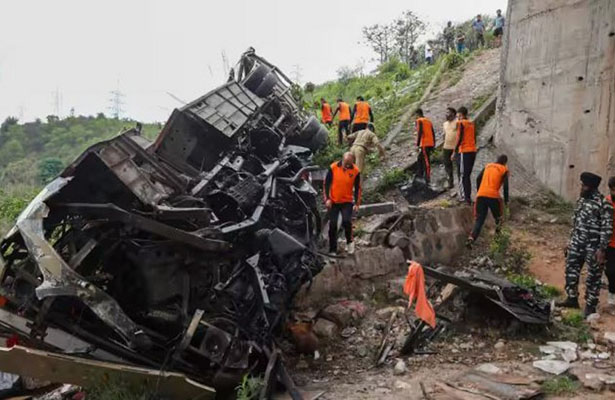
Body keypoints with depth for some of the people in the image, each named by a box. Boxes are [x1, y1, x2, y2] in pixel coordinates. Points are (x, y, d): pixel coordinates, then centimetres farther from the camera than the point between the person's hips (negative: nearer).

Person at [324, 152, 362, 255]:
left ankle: (349, 241, 10)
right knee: (332, 225, 3)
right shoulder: (333, 167, -9)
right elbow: (326, 183, -1)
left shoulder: (356, 171, -6)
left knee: (346, 221, -18)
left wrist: (357, 203, -4)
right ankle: (332, 250, 15)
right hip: (333, 202, 1)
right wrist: (327, 198, -6)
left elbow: (357, 188, 1)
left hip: (347, 202, 0)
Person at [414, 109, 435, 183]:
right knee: (419, 159, 17)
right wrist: (433, 145, 20)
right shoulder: (429, 121, 18)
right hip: (431, 144, 8)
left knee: (426, 161, -7)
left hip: (424, 144, -8)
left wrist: (417, 145, -16)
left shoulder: (419, 121, -5)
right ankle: (419, 175, 21)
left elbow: (419, 133, -16)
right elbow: (433, 134, 17)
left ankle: (427, 178, -7)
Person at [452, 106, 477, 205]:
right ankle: (467, 196, 20)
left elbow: (459, 138, -16)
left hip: (464, 151, -8)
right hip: (473, 151, 8)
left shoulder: (461, 123, -10)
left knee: (463, 175, -4)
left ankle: (466, 198, -7)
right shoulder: (472, 123, 13)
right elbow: (474, 138, 16)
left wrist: (454, 152, -11)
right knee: (467, 174, 16)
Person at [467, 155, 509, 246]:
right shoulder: (504, 169, 9)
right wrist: (506, 200, 4)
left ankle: (471, 238, -16)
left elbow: (478, 179, 15)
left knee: (479, 219, 1)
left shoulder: (487, 166, 20)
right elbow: (505, 185, 0)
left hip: (481, 195, 3)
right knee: (498, 217, 21)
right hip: (493, 196, -3)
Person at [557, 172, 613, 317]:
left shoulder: (604, 204, -15)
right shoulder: (581, 200, 8)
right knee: (571, 270, 12)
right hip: (577, 243, 7)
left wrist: (602, 249, -18)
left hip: (593, 246, -7)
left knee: (593, 277, 4)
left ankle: (590, 306, 14)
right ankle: (572, 299, 26)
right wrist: (570, 242, 17)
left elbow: (607, 228, -15)